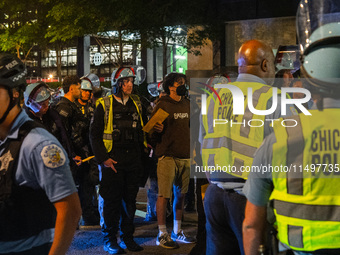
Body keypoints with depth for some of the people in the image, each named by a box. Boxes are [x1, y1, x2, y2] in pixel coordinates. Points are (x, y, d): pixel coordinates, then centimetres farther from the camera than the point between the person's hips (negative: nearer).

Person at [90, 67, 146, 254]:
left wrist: (140, 155, 11)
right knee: (111, 201, 1)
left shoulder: (136, 104, 12)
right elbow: (94, 135, -4)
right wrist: (103, 158, -11)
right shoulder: (104, 105, -4)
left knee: (130, 201, 10)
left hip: (133, 161, 5)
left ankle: (127, 238, 22)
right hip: (112, 161, -5)